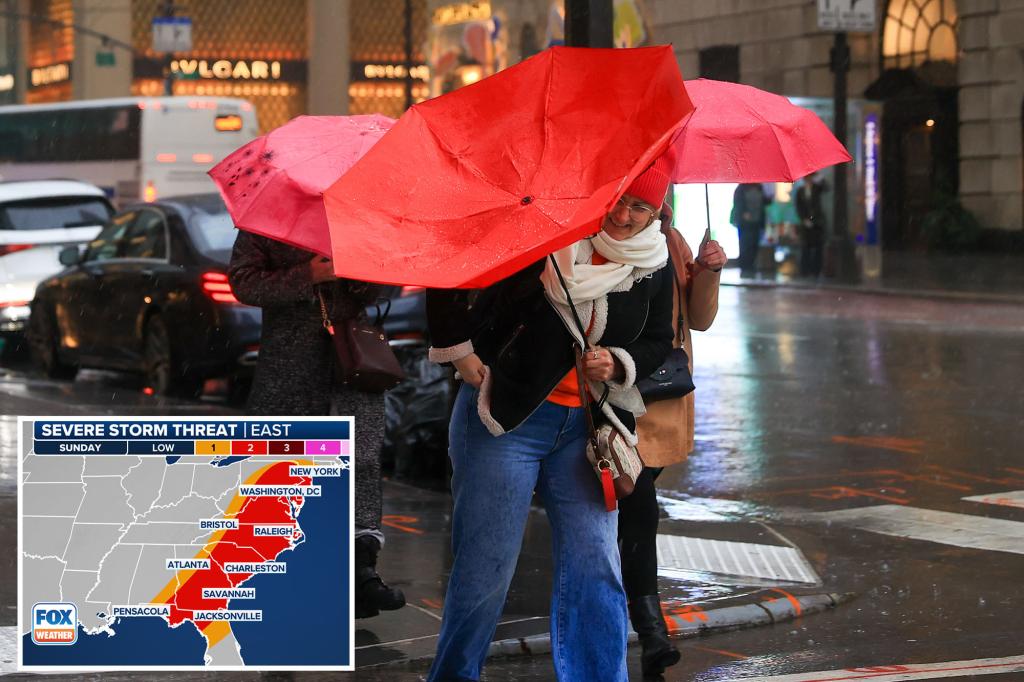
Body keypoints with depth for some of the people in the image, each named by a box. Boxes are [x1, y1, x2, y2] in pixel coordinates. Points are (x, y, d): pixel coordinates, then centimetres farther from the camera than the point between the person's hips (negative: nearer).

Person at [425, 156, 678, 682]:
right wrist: (459, 351, -6)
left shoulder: (654, 267, 4)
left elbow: (658, 342, 16)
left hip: (587, 424, 4)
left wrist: (618, 365, -5)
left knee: (595, 568, 1)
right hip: (506, 414, -4)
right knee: (487, 564, -1)